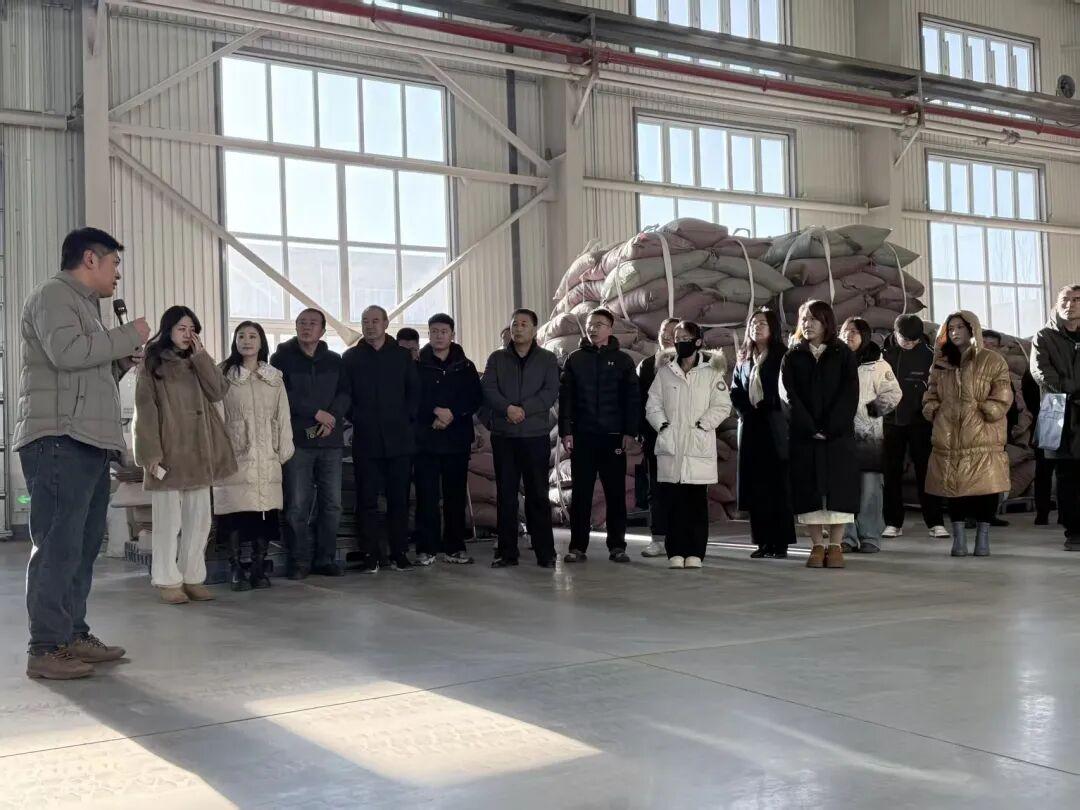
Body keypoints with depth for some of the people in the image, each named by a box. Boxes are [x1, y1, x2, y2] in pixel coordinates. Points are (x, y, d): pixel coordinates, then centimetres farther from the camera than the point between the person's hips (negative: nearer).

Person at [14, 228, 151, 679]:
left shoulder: (82, 304, 26)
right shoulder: (53, 295, -3)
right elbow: (65, 352, -21)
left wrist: (120, 362, 13)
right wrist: (128, 336, -10)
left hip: (88, 442, 10)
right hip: (59, 440, -10)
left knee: (83, 545, 11)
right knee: (58, 545, -11)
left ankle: (73, 635, 18)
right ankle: (45, 649, -8)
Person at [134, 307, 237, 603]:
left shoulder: (197, 363, 18)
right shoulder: (152, 363, 0)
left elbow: (219, 392, 1)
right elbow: (145, 411, -7)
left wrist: (201, 356, -2)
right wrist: (150, 453, -15)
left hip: (199, 452, 6)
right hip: (168, 451, -6)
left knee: (199, 519, 7)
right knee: (168, 519, -2)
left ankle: (193, 578, 14)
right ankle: (167, 581, 3)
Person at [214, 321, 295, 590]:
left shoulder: (274, 378, 13)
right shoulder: (224, 375, 4)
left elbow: (282, 417, 12)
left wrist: (283, 451, 6)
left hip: (266, 458, 3)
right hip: (235, 455, -3)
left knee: (265, 512, 0)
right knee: (236, 511, -6)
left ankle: (259, 568, 9)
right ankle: (235, 569, 2)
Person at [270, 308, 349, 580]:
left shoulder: (334, 361, 14)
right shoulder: (281, 358, 4)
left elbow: (345, 394, 7)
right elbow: (282, 395, -6)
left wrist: (332, 418, -11)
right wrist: (317, 413, -10)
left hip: (330, 440, 3)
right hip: (297, 440, -3)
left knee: (331, 504, 3)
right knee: (297, 505, -4)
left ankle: (325, 559, 12)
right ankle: (299, 561, 5)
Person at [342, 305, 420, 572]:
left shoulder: (402, 355, 10)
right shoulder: (351, 357, 9)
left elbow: (414, 392, 9)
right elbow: (345, 396, 6)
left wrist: (407, 419, -2)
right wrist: (357, 419, -4)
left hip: (399, 439, 0)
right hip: (365, 440, 0)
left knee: (399, 499, 2)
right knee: (367, 500, 0)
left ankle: (399, 552, 10)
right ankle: (370, 554, 6)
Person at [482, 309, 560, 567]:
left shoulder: (547, 359, 7)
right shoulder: (497, 358, 11)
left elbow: (551, 393, -5)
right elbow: (488, 389, -2)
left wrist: (524, 409, -16)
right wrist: (508, 408, -18)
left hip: (536, 435, -1)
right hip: (503, 436, 2)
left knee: (538, 495, 0)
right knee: (505, 495, 4)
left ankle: (545, 552, 5)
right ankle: (507, 552, 10)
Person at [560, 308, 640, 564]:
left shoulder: (622, 360, 5)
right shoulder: (575, 359, 8)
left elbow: (632, 398, 3)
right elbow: (565, 397, 5)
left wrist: (630, 432, -5)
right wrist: (565, 431, -3)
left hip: (613, 436, -1)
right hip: (582, 436, 1)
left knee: (616, 492, 3)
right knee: (580, 493, 3)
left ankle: (617, 545, 10)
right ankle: (577, 546, 7)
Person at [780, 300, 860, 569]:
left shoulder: (844, 355, 4)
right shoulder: (792, 357, 8)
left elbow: (850, 395, -4)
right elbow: (790, 396, -1)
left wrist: (830, 427, -14)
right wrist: (811, 428, -12)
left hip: (839, 434, -1)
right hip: (804, 435, 1)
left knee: (839, 486, -3)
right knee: (809, 487, 0)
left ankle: (835, 546, 4)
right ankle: (817, 546, 6)